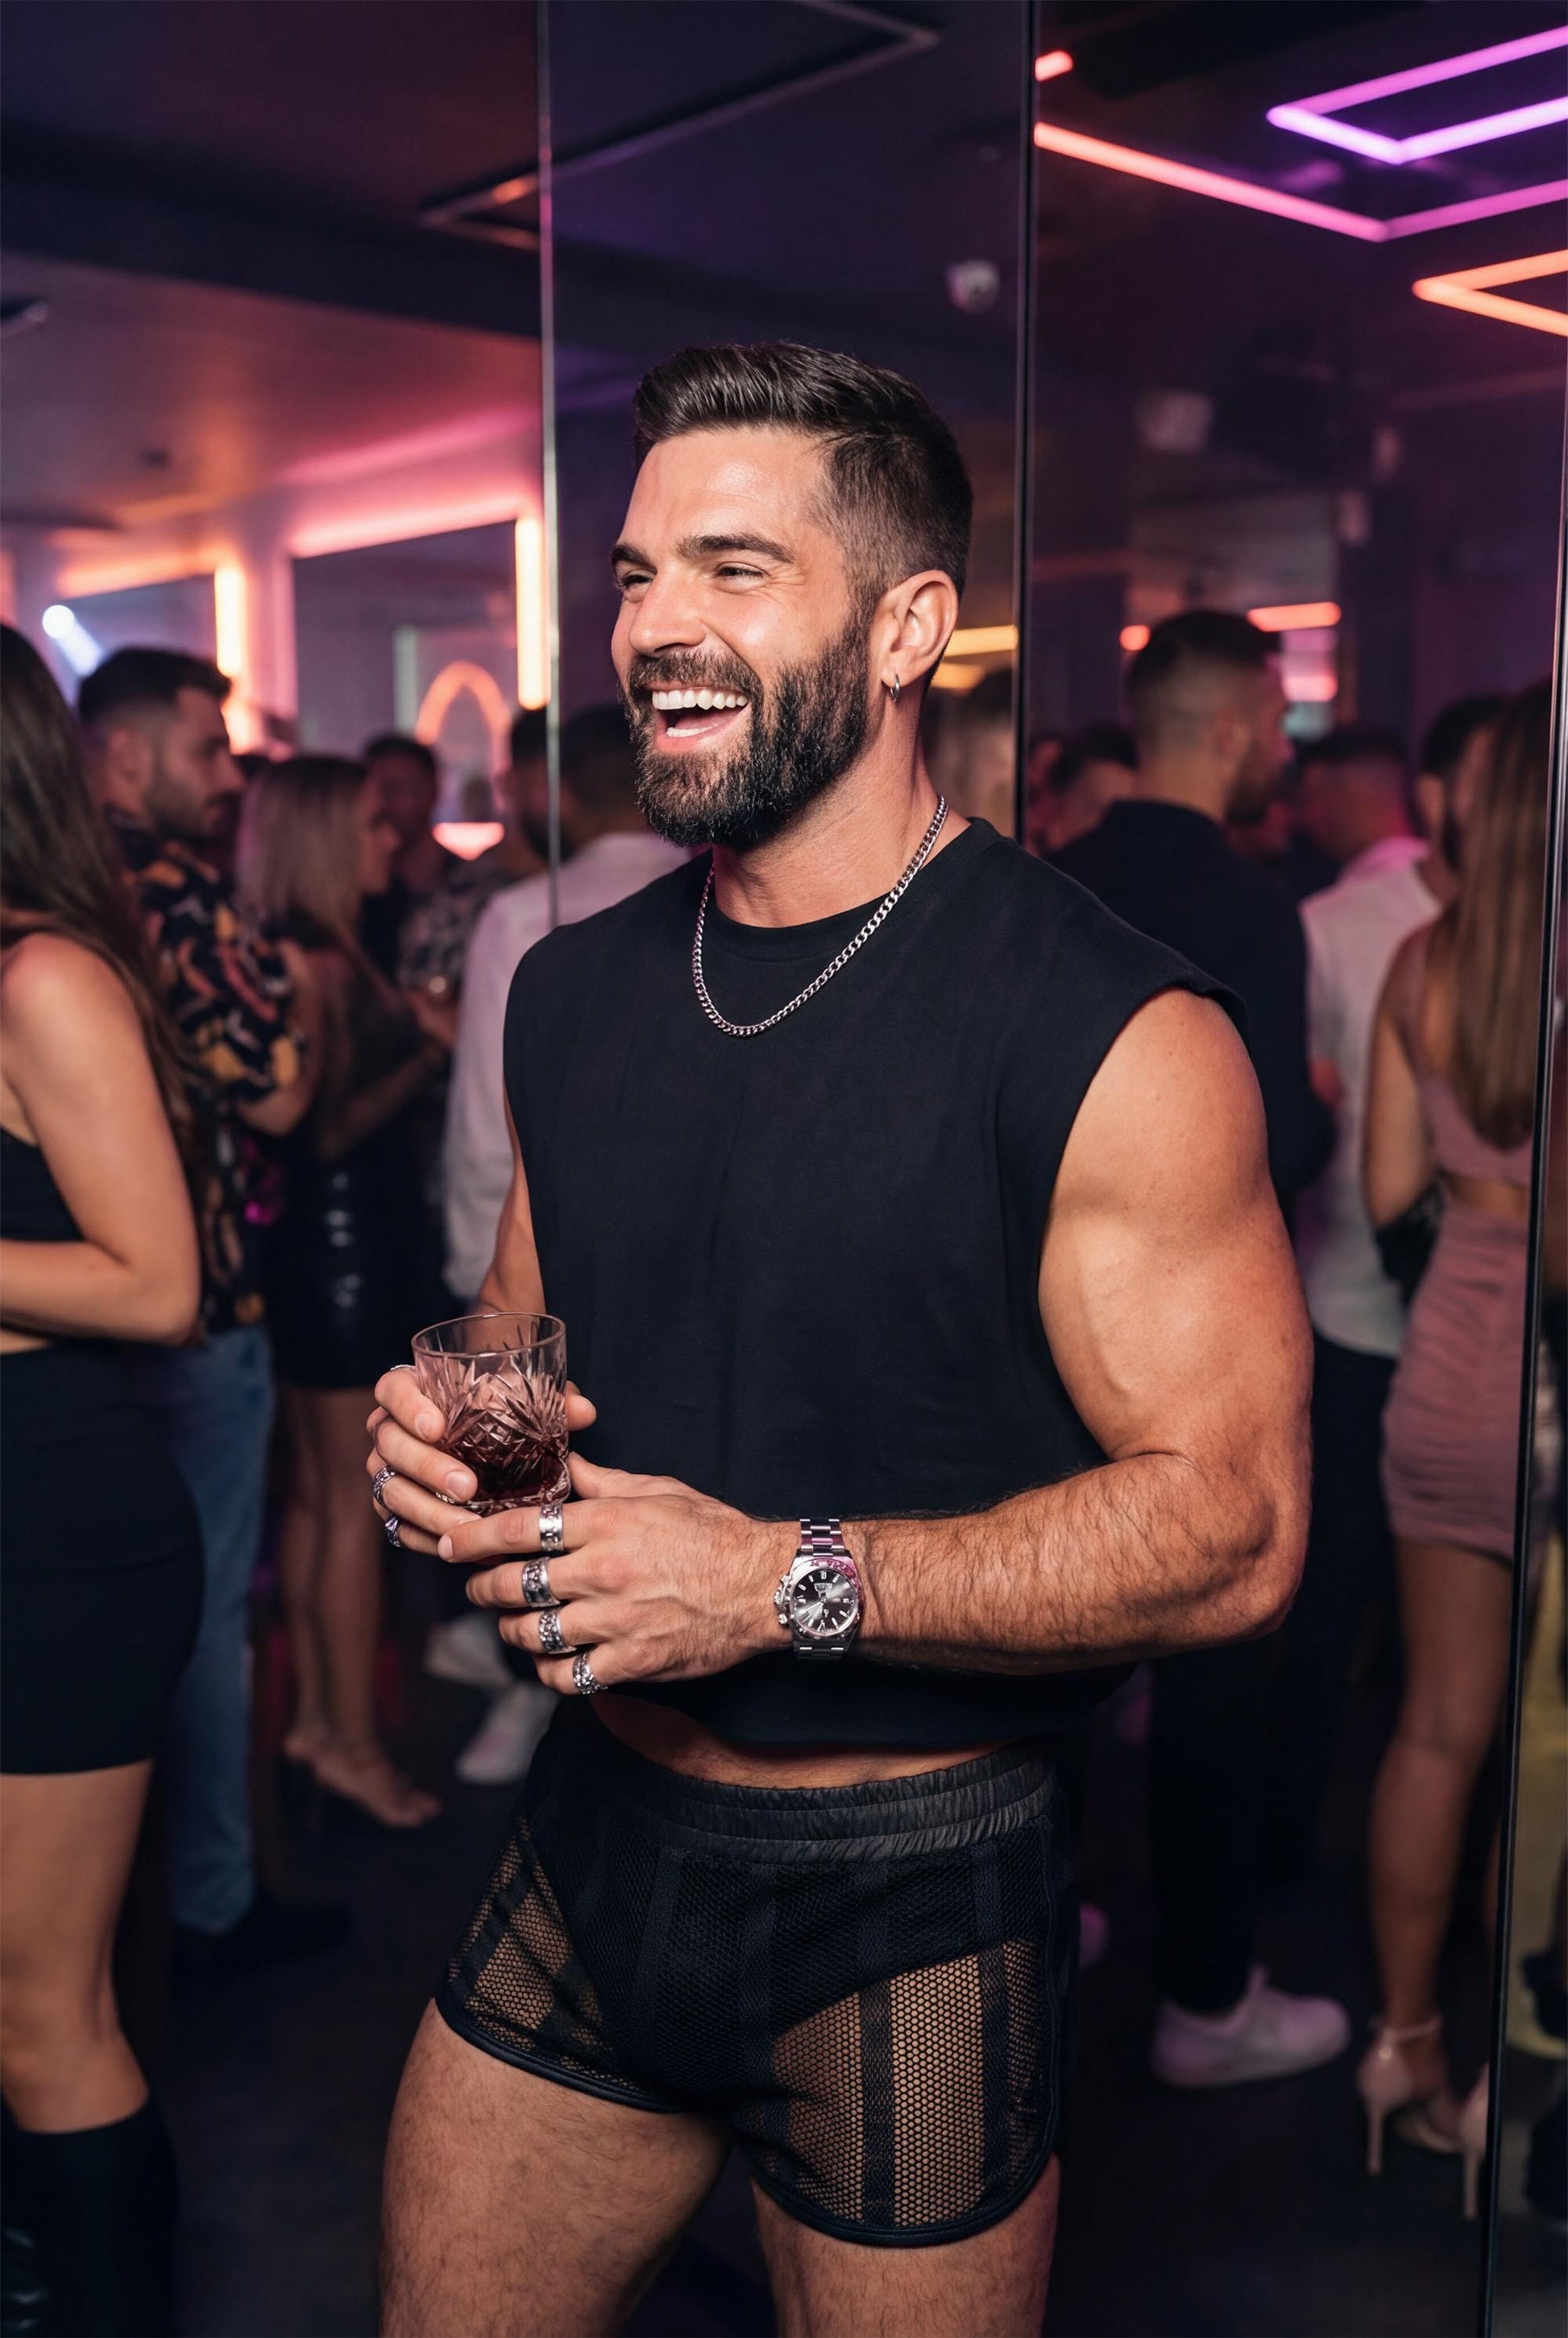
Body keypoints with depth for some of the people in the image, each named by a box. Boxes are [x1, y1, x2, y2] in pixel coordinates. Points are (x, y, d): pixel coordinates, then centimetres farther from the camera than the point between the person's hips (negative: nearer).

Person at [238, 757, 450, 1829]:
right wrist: (428, 1051, -13)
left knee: (318, 1493, 15)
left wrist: (411, 1031, 5)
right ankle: (353, 1743, 10)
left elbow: (336, 1109, 7)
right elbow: (330, 1129, -21)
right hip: (344, 1244, -9)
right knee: (352, 1501, -1)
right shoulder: (321, 963, -16)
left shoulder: (326, 956, 12)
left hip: (341, 1244, 10)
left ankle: (317, 1715, 26)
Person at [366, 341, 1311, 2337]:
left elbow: (1232, 1527, -18)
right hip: (591, 1836, 6)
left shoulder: (1119, 1038, -17)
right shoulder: (569, 992, 3)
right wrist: (444, 1428, -6)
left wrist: (787, 1579, -26)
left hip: (912, 1899, -5)